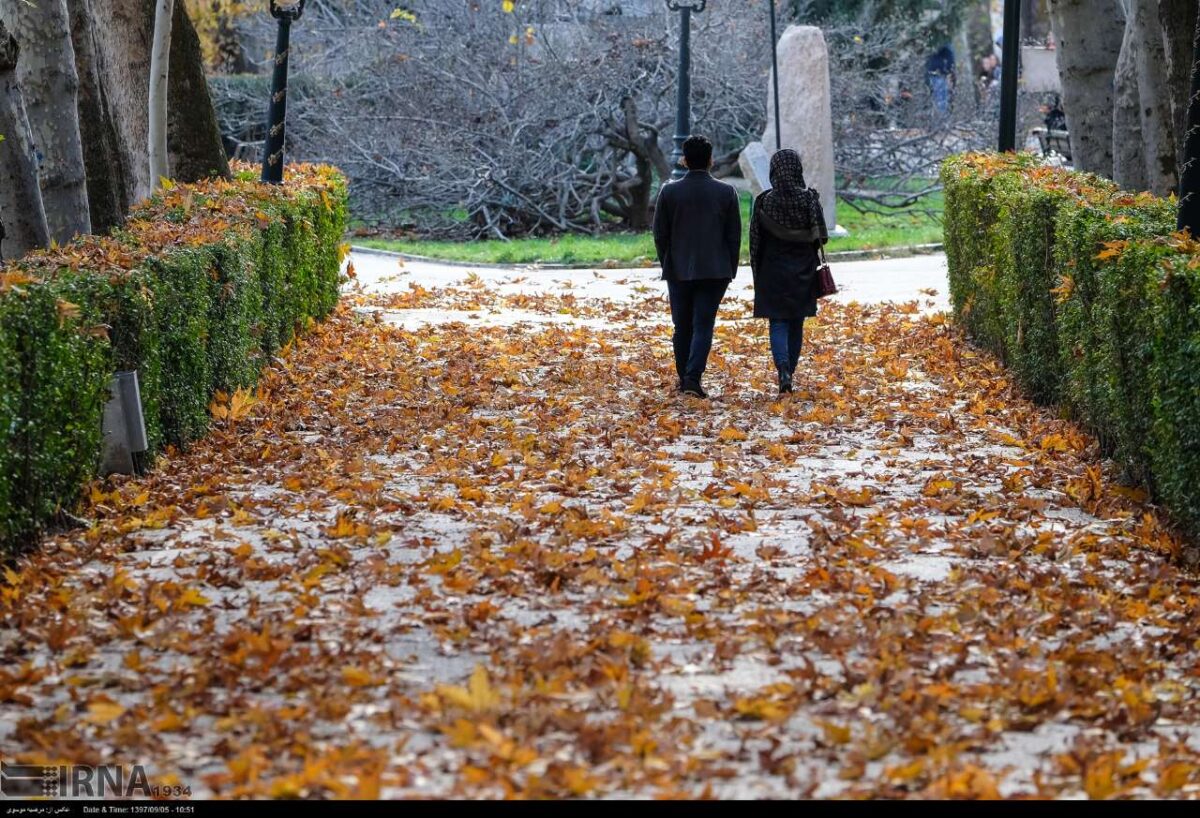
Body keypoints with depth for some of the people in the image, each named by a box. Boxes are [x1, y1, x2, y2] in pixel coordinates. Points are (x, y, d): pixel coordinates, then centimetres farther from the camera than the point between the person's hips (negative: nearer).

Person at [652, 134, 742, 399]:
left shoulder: (669, 192, -3)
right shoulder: (726, 193, -3)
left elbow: (660, 234, 2)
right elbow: (734, 236, 1)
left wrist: (666, 265, 14)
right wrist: (731, 270, 11)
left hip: (679, 270, 1)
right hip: (714, 271, -1)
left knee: (682, 326, 12)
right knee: (703, 326, -2)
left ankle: (684, 377, 18)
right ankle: (693, 378, -15)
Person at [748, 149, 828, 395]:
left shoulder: (765, 201, -8)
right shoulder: (809, 199, -7)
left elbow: (756, 241, -4)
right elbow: (821, 237, -5)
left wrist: (758, 273, 6)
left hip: (773, 270, -1)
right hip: (803, 271, 1)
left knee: (778, 323, 1)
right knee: (797, 324, 14)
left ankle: (783, 369, -22)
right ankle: (789, 372, 21)